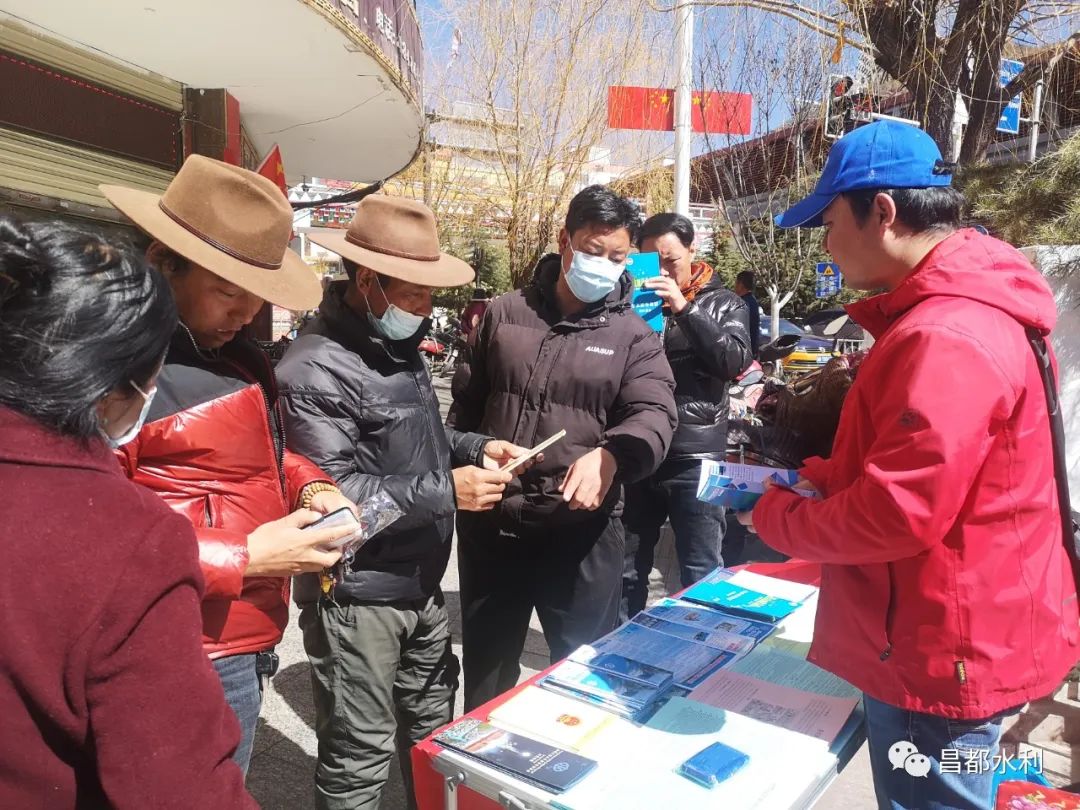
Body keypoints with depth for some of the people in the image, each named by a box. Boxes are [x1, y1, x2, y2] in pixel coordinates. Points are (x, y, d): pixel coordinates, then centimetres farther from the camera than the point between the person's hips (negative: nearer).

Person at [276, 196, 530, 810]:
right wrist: (445, 492, -25)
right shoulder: (317, 369, -21)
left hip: (422, 585, 9)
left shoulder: (401, 347, 9)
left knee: (433, 733, 25)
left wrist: (476, 447, 3)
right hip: (358, 599, -9)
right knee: (361, 758, 9)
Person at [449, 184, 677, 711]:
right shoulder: (504, 314, 7)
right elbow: (465, 404, 13)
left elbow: (654, 415, -12)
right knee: (485, 666, 21)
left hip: (582, 529, -2)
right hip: (490, 522, 3)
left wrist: (610, 454, -33)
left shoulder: (632, 336, 1)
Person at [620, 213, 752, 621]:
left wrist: (684, 308, -17)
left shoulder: (722, 302, 5)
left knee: (701, 573, 6)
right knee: (627, 568, 13)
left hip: (695, 457, -2)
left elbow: (735, 362, -11)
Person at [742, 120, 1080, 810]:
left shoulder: (946, 339, -27)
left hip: (942, 655, -10)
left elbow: (896, 517, -28)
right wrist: (822, 479, 4)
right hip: (939, 640, 10)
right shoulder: (947, 312, 8)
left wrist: (778, 518, -12)